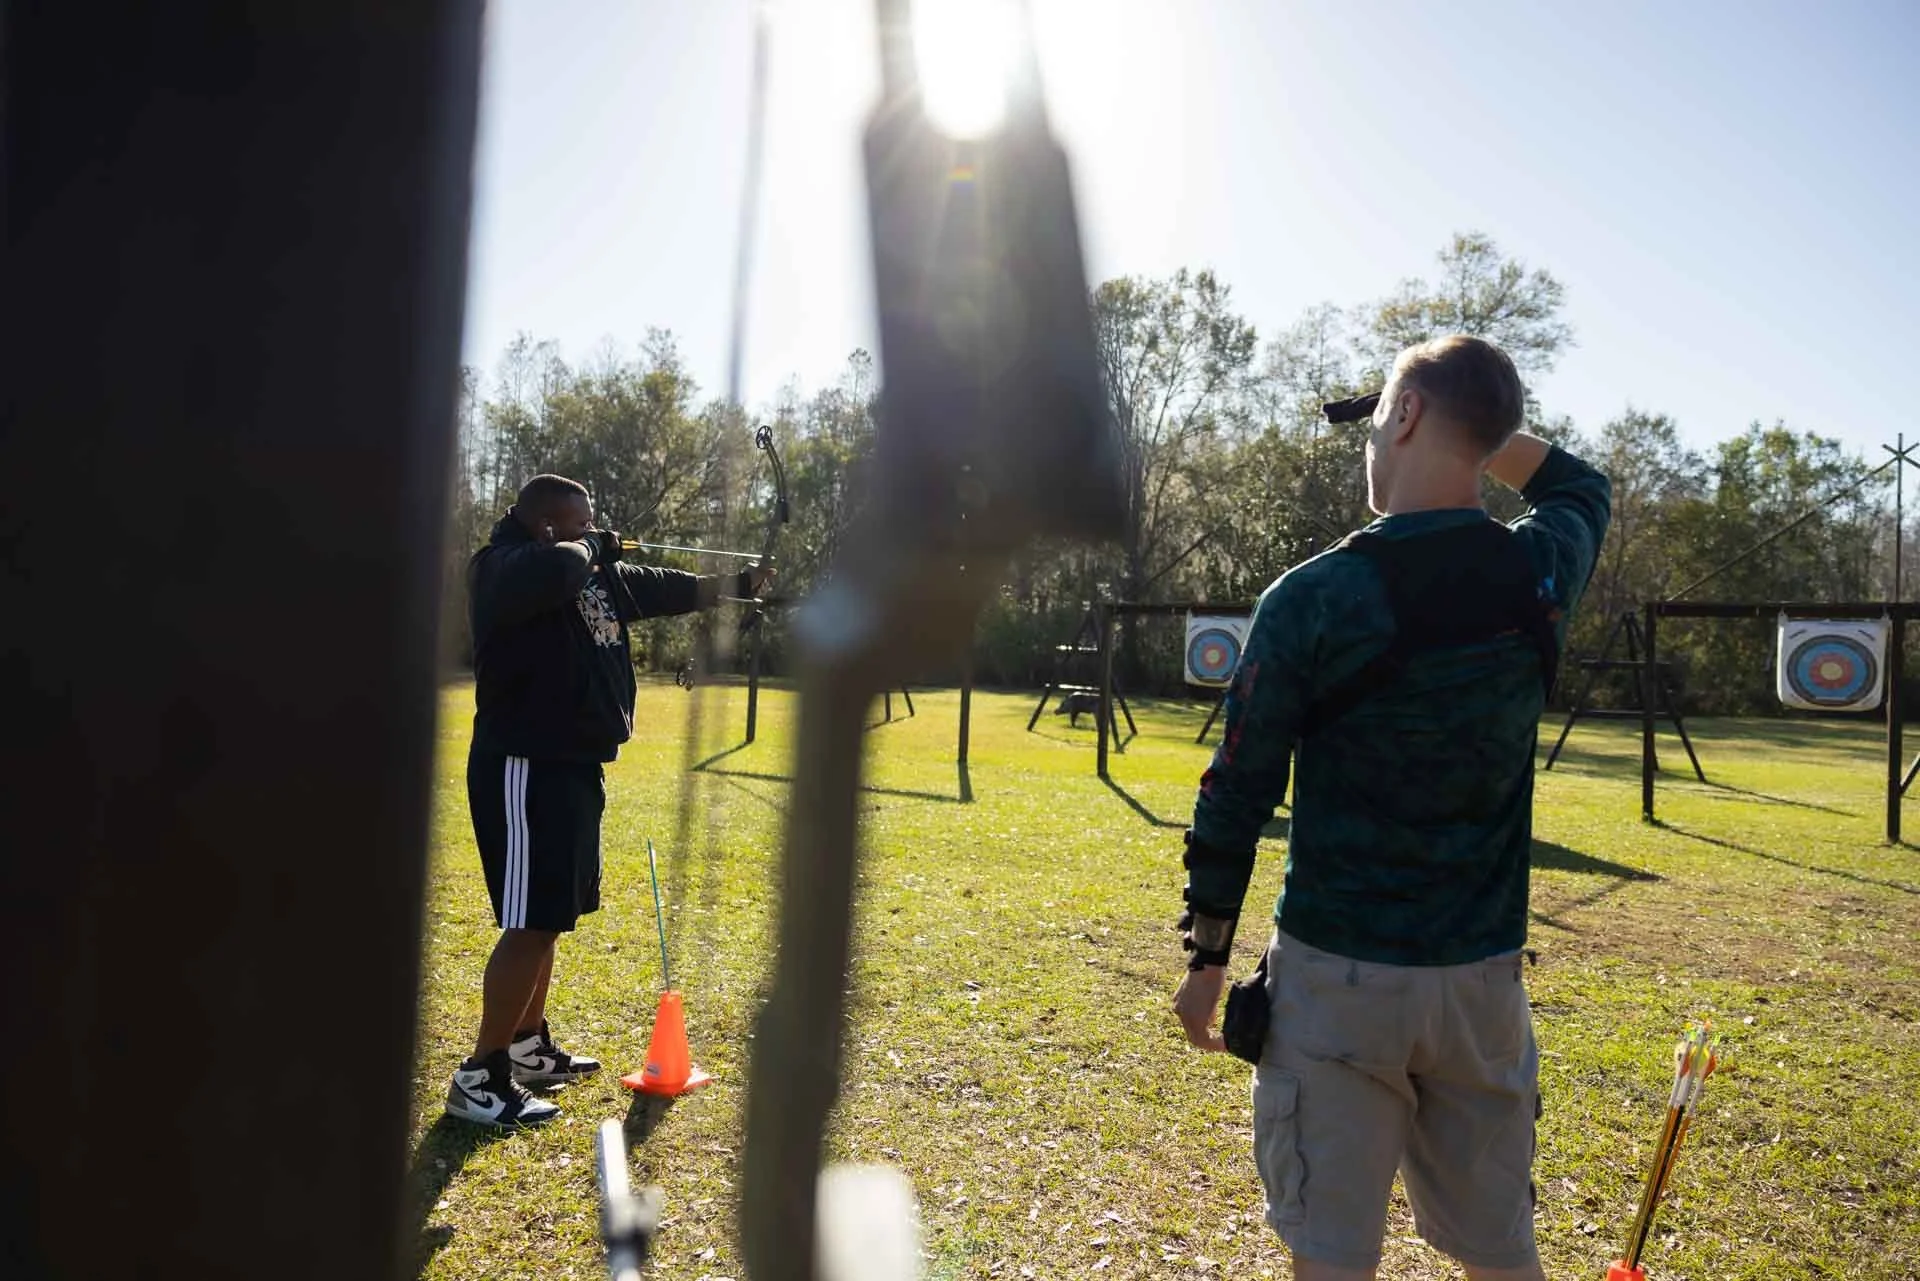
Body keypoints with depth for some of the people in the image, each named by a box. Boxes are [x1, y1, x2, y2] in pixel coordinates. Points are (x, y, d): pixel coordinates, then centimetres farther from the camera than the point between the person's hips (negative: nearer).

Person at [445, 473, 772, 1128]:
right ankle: (480, 1077, 2)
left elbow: (668, 589, 24)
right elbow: (560, 566, -39)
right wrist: (588, 547, -17)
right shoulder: (505, 568, -16)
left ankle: (527, 1045, 33)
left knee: (547, 916, 18)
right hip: (525, 769, -10)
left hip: (571, 765, 10)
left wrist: (737, 583, 26)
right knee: (533, 922, -8)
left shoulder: (600, 574, 11)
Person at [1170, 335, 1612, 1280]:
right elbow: (1581, 487, 24)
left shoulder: (1310, 599, -13)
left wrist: (1206, 958, 2)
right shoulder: (1540, 575, -3)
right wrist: (1479, 427, 19)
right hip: (1482, 977, 4)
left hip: (1336, 975, -4)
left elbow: (1237, 795, -9)